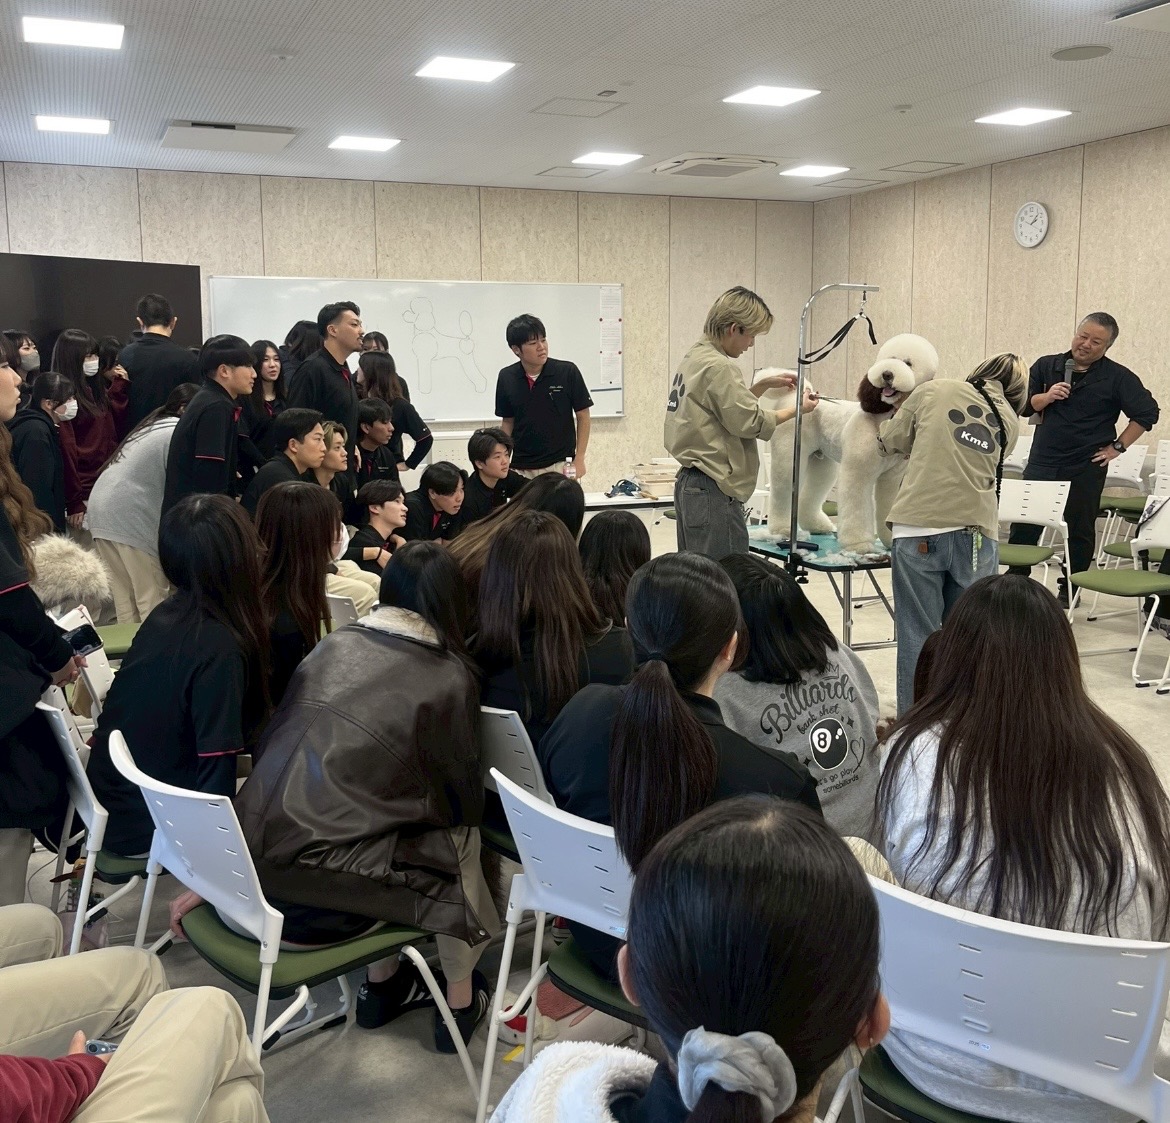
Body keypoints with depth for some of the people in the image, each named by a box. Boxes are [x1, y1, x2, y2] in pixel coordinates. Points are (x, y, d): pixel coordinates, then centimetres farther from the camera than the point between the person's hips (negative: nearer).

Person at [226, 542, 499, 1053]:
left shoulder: (334, 644, 8)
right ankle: (461, 1001, 30)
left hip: (248, 864, 6)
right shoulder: (450, 678, -5)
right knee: (460, 844, 17)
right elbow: (463, 800, 3)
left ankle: (381, 987, 36)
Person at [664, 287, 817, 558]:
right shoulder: (718, 367, -15)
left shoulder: (694, 358, 14)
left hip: (689, 483, 10)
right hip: (713, 490, -10)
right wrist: (797, 409, -2)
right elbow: (749, 422, -14)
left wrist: (764, 385, 18)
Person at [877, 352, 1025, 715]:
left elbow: (890, 443, 17)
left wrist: (899, 410, 36)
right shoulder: (1010, 422, 15)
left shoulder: (934, 391, 7)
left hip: (919, 529, -2)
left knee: (918, 635, 2)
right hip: (977, 534, 2)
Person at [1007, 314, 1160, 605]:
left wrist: (1117, 447, -6)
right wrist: (1047, 397, -15)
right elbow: (1023, 406, 4)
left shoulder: (1118, 378, -4)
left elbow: (1147, 413, -3)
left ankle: (1069, 590, 19)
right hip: (1042, 462, 2)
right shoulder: (1046, 366, 4)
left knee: (1080, 531, 8)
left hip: (1086, 468, -2)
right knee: (1024, 525, 2)